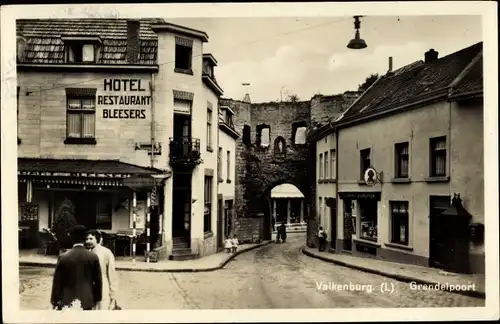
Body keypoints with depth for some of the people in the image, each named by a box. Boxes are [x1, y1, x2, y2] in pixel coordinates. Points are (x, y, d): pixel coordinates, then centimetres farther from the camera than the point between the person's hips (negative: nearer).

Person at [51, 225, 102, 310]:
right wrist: (96, 299, 13)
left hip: (67, 301, -1)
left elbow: (57, 281, -3)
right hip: (86, 301, 1)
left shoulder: (63, 257, -7)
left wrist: (55, 302, 7)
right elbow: (98, 280, 1)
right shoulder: (93, 257, -4)